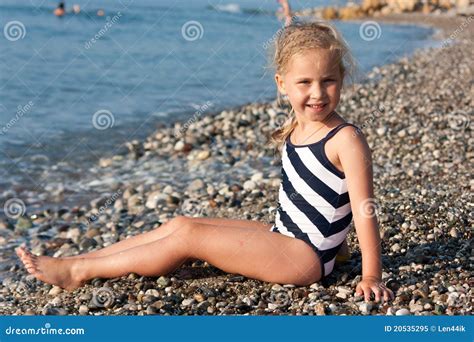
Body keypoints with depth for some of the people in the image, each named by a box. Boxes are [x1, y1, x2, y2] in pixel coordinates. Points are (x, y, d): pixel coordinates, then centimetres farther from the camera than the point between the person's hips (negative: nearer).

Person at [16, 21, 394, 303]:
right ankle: (77, 260, 7)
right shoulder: (295, 130, 5)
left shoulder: (346, 139, -20)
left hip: (306, 256, -8)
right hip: (281, 236, 8)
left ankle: (79, 272, -3)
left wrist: (371, 276, -20)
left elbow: (363, 209, -20)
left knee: (188, 235, -12)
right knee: (180, 223, 4)